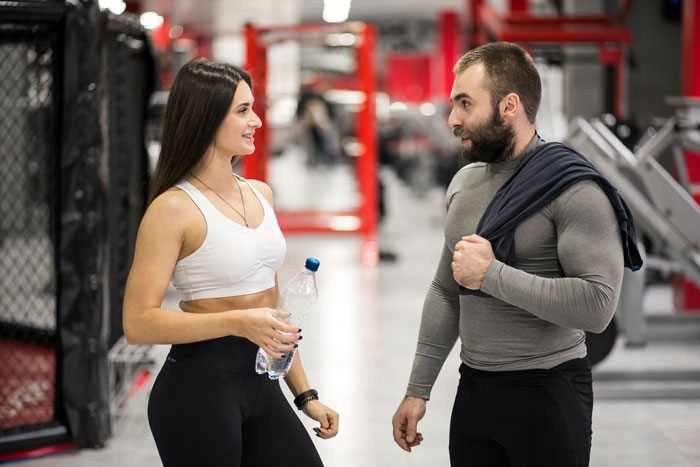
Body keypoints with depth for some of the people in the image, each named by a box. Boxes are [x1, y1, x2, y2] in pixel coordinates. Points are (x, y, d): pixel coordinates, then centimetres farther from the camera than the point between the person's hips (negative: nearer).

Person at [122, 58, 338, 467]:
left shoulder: (260, 194, 12)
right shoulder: (174, 208, -11)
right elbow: (139, 322, -16)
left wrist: (305, 394, 18)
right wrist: (239, 322, -23)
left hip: (261, 383, 7)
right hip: (198, 387, -7)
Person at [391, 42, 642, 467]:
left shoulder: (574, 190, -15)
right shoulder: (464, 183, 10)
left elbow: (597, 305, -26)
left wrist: (492, 274, -21)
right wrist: (418, 389, 15)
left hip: (547, 394, -6)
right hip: (473, 390, 7)